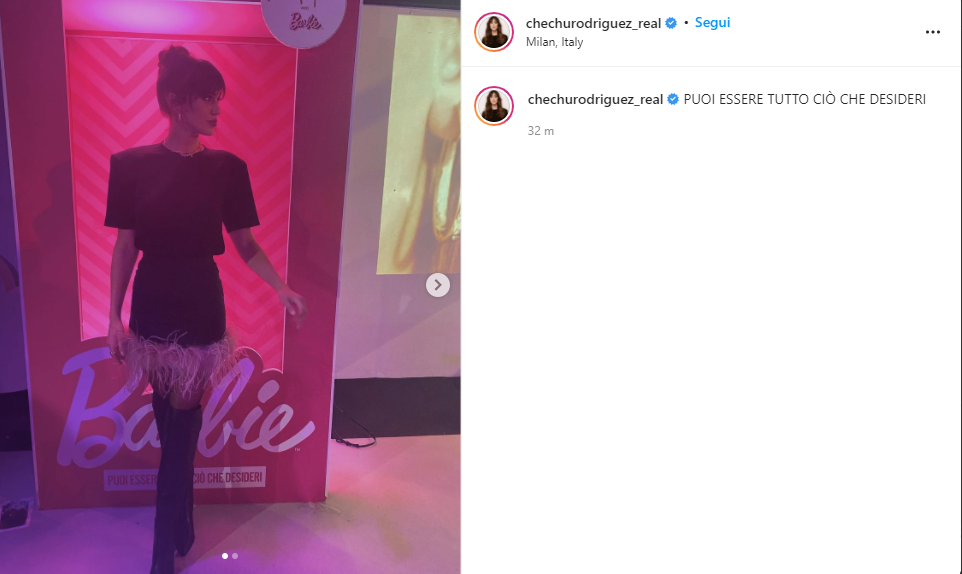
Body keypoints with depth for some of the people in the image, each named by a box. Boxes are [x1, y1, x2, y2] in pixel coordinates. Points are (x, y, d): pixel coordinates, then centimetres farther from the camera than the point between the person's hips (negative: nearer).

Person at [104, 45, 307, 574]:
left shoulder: (227, 168, -2)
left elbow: (245, 243, 2)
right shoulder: (132, 165, -3)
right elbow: (124, 246, 1)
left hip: (201, 308, -1)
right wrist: (114, 317, -1)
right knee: (172, 427, 11)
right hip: (152, 307, 1)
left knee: (181, 430, 2)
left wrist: (281, 288, -13)